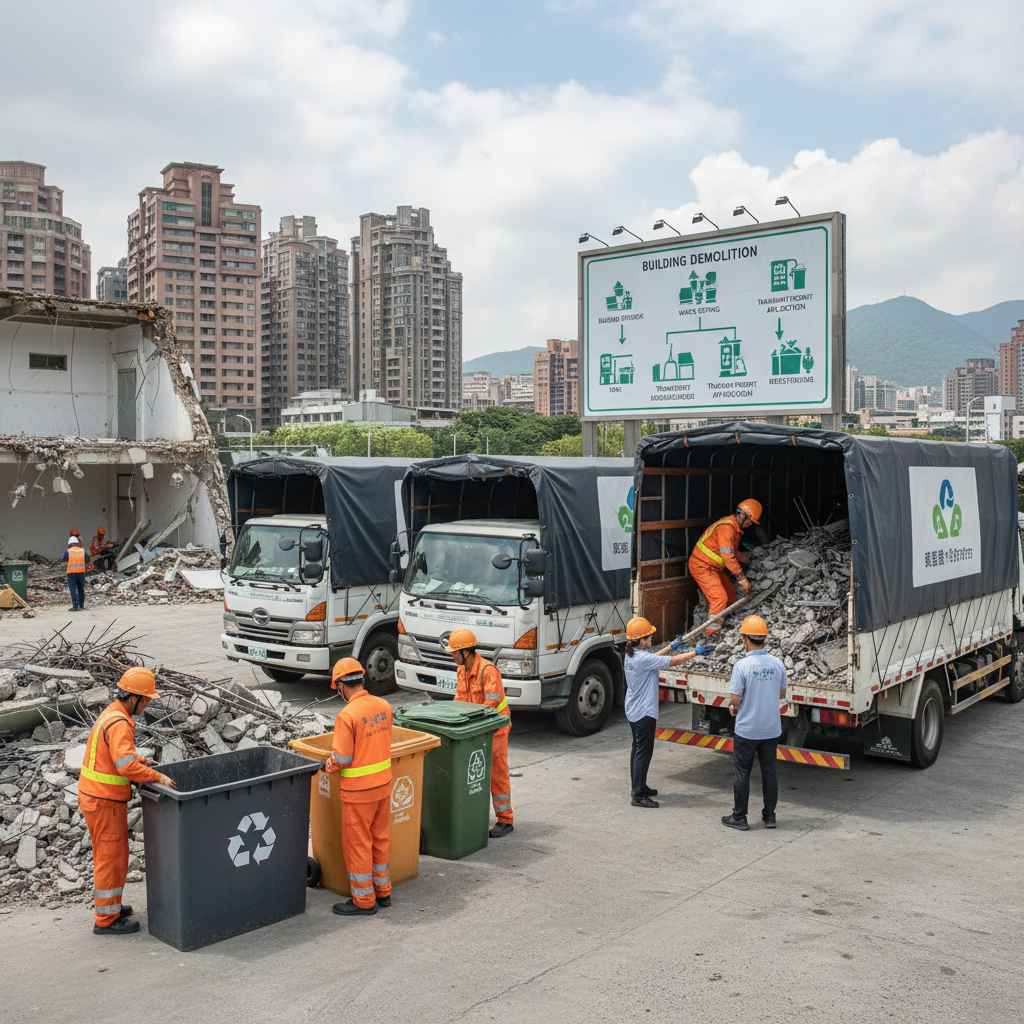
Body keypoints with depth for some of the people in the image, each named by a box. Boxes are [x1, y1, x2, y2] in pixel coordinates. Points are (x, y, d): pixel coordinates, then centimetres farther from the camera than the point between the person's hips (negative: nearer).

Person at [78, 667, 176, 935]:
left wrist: (146, 763, 12)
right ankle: (106, 919, 11)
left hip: (93, 794, 10)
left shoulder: (112, 713, 9)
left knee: (109, 854, 22)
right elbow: (127, 766, -34)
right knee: (112, 857, 1)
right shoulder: (119, 724, -24)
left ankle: (106, 904, 36)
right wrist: (158, 777, -25)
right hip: (106, 802, -10)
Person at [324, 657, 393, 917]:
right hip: (384, 782, 7)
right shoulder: (384, 706, 0)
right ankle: (382, 891, 31)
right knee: (379, 838, 20)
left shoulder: (347, 715, -22)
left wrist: (328, 767, 2)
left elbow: (342, 759, -19)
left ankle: (364, 900, 18)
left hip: (358, 790, -7)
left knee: (357, 844, 8)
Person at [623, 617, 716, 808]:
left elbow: (653, 657, 22)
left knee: (638, 748, 20)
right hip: (644, 713, -10)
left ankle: (638, 786, 31)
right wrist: (696, 652, -14)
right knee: (643, 751, -4)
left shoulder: (631, 655, 4)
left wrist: (671, 646, 28)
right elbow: (672, 661, -22)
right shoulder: (643, 658, -26)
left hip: (633, 711, 10)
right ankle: (638, 795, -1)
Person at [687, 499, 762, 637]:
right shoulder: (726, 527, -24)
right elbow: (727, 556, -30)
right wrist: (742, 578, -28)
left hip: (714, 567, 11)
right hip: (702, 566, -11)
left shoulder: (736, 528, 11)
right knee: (720, 597, -18)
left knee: (730, 593, 14)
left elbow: (734, 552, 26)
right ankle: (712, 633, -18)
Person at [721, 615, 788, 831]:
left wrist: (733, 706, 4)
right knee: (769, 770, 14)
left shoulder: (742, 665, -18)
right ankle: (769, 816, 22)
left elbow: (735, 699, -17)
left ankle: (739, 817, 14)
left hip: (747, 730, -5)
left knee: (742, 772, 7)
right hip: (772, 729, 5)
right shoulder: (777, 664, -2)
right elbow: (782, 694, 10)